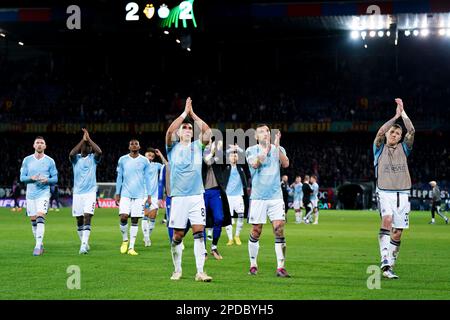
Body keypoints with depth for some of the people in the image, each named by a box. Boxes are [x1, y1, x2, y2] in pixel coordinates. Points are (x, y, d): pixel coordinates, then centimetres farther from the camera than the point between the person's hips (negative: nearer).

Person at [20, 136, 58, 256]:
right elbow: (22, 177, 5)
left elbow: (55, 179, 5)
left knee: (40, 218, -18)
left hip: (43, 193, -3)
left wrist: (47, 180, -16)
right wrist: (31, 178, -15)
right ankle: (40, 245, 20)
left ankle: (38, 246, -21)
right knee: (33, 221, 6)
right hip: (30, 194, 3)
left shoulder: (50, 161, 2)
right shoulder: (27, 160, 6)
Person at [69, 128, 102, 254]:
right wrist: (83, 140, -18)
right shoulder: (76, 158, 6)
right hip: (78, 192, 2)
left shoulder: (93, 158, 4)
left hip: (90, 192, -2)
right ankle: (84, 243, 23)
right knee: (79, 220, 6)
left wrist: (89, 139, -15)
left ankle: (84, 245, -20)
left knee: (87, 218, -15)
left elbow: (99, 151, -19)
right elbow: (71, 154, -19)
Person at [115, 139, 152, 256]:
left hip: (139, 195, 0)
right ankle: (125, 240, 12)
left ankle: (131, 247, 2)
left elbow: (147, 179, 7)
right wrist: (117, 194, 6)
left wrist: (149, 196, 2)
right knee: (123, 217, -13)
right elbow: (119, 177, 10)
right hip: (125, 194, 0)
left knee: (135, 220, -2)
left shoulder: (144, 161, 5)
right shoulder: (122, 160, 6)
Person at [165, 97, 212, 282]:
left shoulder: (197, 146, 13)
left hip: (197, 196, 2)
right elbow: (170, 131, -11)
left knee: (199, 233, -6)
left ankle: (200, 272, -6)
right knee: (178, 235, 1)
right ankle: (177, 270, 16)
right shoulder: (173, 147, 7)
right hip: (178, 197, -1)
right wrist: (185, 113, -8)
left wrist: (193, 114, 1)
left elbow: (208, 131, -1)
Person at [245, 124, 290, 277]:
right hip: (258, 197, -1)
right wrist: (266, 148, -19)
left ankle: (280, 267, -6)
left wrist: (277, 146, -19)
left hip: (276, 196, 1)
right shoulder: (251, 150, 3)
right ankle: (253, 265, 17)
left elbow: (286, 164, -10)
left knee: (279, 230, -8)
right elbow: (255, 164, -17)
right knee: (256, 232, 2)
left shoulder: (278, 149, 9)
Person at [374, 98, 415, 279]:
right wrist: (395, 116, -11)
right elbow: (380, 132, -11)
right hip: (385, 193, -4)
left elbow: (411, 131, -1)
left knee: (397, 233, 2)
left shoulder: (403, 149, 14)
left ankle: (389, 268, 10)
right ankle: (385, 262, -38)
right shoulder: (380, 148, 8)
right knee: (387, 220, -28)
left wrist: (403, 112, -4)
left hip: (402, 194, 4)